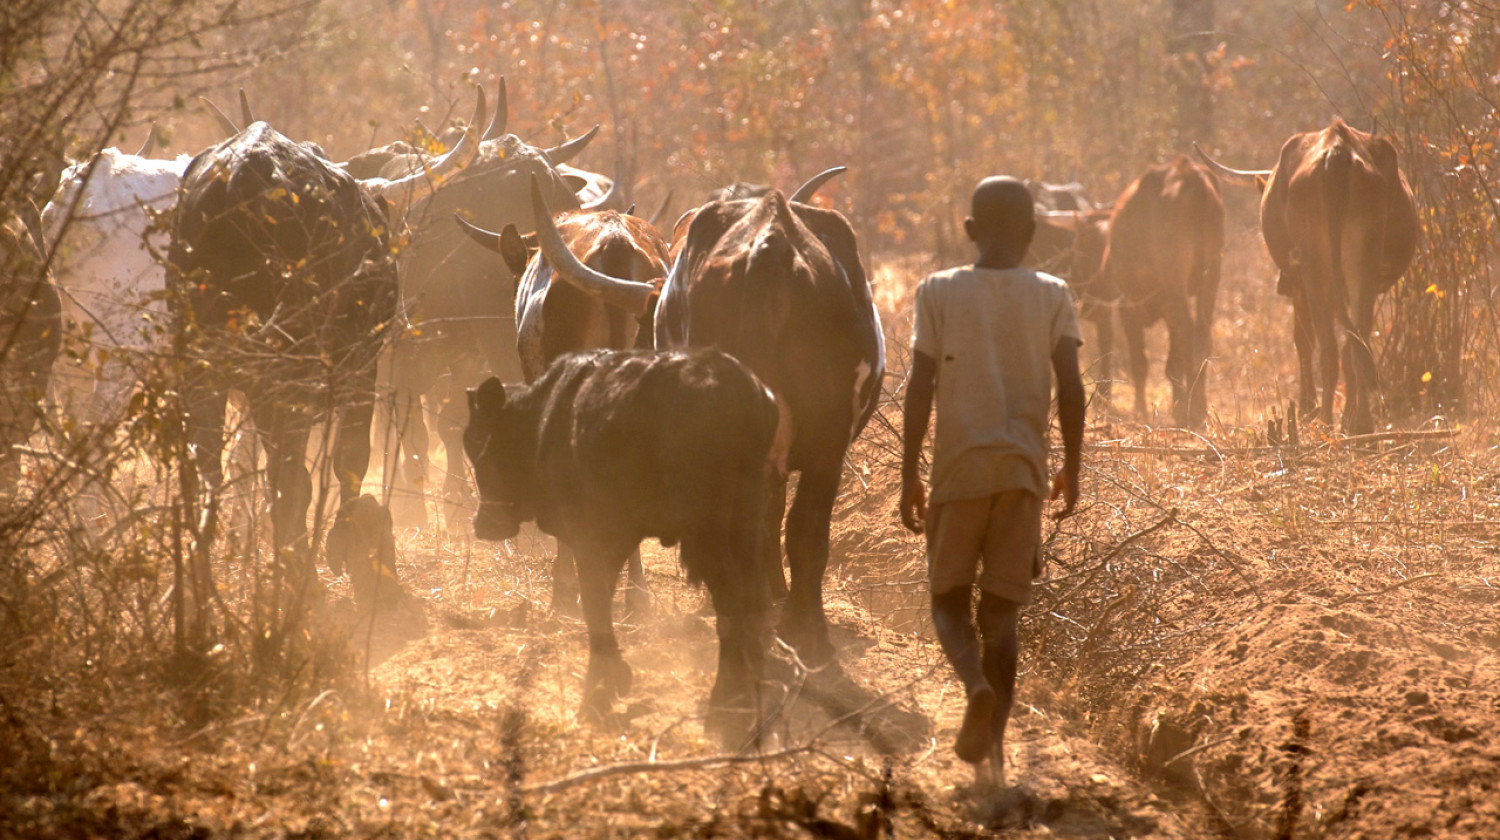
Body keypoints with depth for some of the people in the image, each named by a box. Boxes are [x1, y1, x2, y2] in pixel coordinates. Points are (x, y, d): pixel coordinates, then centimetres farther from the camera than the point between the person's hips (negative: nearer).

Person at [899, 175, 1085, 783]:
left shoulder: (938, 293, 0)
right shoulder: (1052, 297, 1)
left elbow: (919, 390, -3)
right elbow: (1071, 391, -3)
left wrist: (909, 477, 2)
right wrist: (1071, 470, 8)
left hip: (959, 467, -1)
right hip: (1023, 468, 1)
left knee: (949, 599, 10)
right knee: (1002, 607, 9)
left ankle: (977, 685, -20)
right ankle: (992, 747, 3)